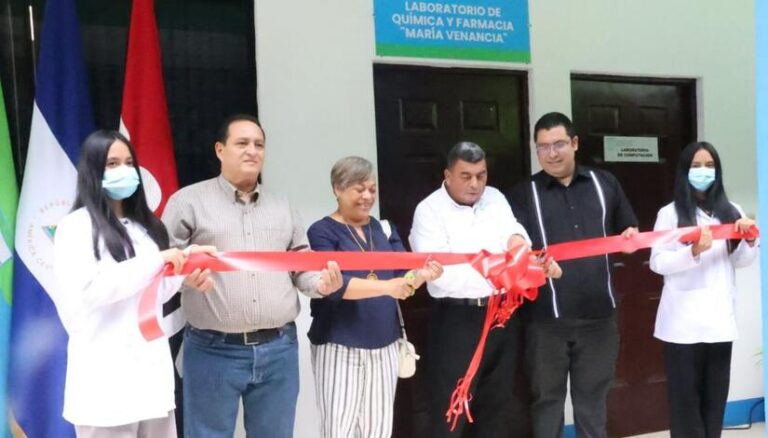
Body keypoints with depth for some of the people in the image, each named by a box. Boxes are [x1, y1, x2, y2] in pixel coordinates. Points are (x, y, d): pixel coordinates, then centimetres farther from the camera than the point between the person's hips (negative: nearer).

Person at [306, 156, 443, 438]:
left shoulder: (384, 229, 10)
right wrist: (387, 286, -30)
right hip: (339, 346, -5)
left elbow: (403, 275, 4)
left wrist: (421, 274, -20)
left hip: (384, 346, 5)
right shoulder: (322, 232, -5)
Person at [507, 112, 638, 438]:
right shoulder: (523, 194, 3)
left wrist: (630, 237, -3)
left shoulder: (604, 183, 11)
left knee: (592, 399, 13)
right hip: (546, 317, -2)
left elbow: (630, 231, 20)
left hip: (598, 313, 2)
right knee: (547, 399, 7)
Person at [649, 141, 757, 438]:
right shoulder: (671, 213, 0)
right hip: (683, 321, -4)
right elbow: (657, 262, -9)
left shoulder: (731, 211, 12)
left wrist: (750, 241, -8)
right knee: (685, 395, 0)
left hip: (720, 318, 4)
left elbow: (741, 262, 11)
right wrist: (694, 251, -23)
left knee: (715, 395, 9)